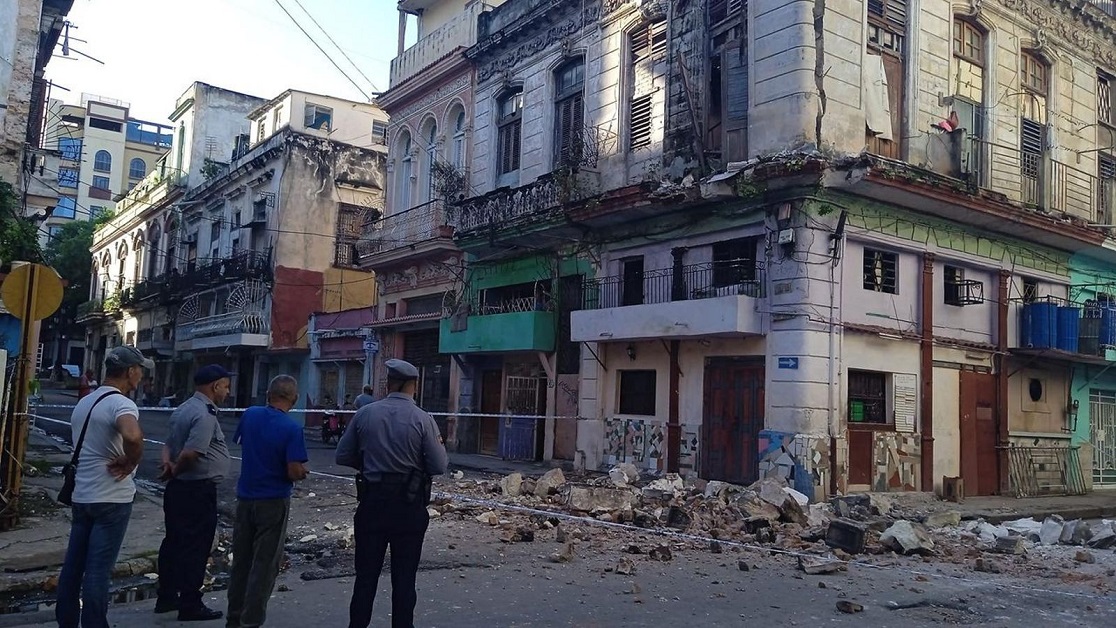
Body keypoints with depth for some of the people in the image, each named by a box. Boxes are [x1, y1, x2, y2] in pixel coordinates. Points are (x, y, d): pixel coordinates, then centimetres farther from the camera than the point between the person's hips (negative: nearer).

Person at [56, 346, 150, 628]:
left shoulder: (84, 402, 13)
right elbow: (132, 436, -38)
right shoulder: (120, 403, -17)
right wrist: (131, 462, -20)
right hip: (111, 498, -8)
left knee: (73, 564, 14)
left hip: (81, 494, 9)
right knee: (98, 570, -3)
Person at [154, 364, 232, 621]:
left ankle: (166, 597, 28)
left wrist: (167, 463, -2)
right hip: (198, 490, -10)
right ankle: (190, 605, 7)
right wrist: (174, 471, -10)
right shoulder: (205, 415, -20)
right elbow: (190, 454, -28)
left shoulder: (183, 409, 13)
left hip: (178, 487, 10)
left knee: (174, 542, 17)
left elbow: (169, 443, 17)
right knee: (195, 547, -1)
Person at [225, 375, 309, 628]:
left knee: (240, 560, 17)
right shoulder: (292, 428, -19)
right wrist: (303, 472, 1)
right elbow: (294, 472, -20)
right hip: (273, 502, -5)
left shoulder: (250, 415, -3)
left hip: (245, 497, 5)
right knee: (265, 564, 5)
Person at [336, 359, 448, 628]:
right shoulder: (423, 419, -10)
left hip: (372, 501, 2)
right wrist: (439, 445, 9)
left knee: (366, 572, 12)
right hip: (409, 505, -2)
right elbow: (439, 467, -10)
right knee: (404, 575, 9)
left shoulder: (364, 414, -3)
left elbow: (343, 456, 4)